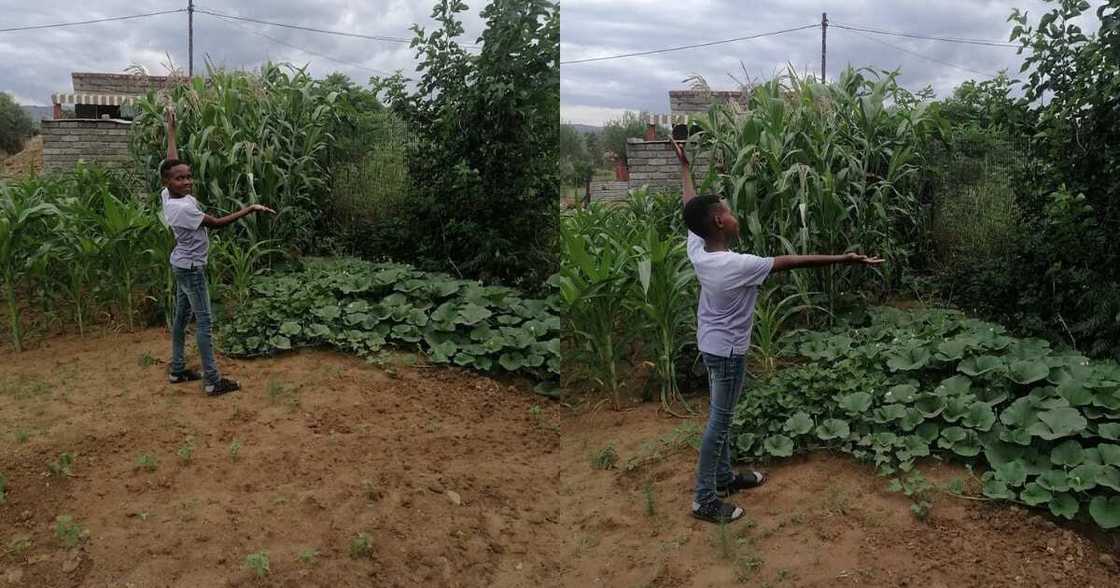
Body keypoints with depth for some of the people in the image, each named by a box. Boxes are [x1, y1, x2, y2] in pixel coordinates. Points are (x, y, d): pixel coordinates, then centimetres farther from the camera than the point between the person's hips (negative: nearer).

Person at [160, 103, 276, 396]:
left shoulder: (168, 196, -2)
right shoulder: (183, 207, -26)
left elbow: (172, 161, 9)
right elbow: (217, 223, -24)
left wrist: (171, 129, 15)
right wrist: (250, 209, -24)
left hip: (182, 265, 10)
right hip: (191, 268, -10)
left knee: (182, 315, 16)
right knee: (204, 320, -7)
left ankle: (177, 369, 25)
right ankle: (212, 380, -6)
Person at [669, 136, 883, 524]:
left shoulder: (696, 249, -8)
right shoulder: (738, 265, -29)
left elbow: (690, 207, 6)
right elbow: (792, 261, -26)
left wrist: (684, 164, 18)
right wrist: (844, 259, -21)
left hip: (710, 343, 9)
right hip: (727, 350, -9)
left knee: (721, 416, 21)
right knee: (719, 422, 0)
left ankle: (725, 477, 36)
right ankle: (705, 500, 8)